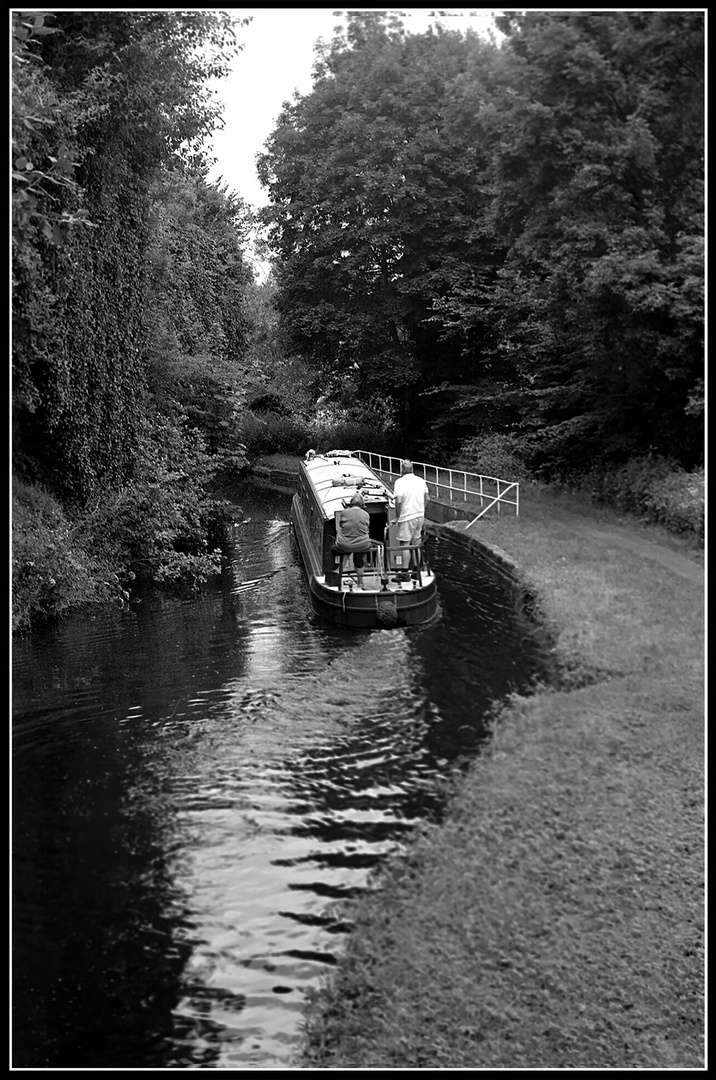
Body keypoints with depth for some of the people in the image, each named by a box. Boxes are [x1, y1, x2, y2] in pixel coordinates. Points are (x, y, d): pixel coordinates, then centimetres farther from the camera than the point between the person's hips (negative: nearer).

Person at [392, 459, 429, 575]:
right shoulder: (421, 481, 6)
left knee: (405, 544, -2)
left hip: (407, 518, -6)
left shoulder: (399, 482, -14)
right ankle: (416, 568, 25)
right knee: (416, 543, 17)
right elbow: (427, 498, 11)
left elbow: (398, 501, -22)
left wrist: (398, 515, -10)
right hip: (420, 516, 6)